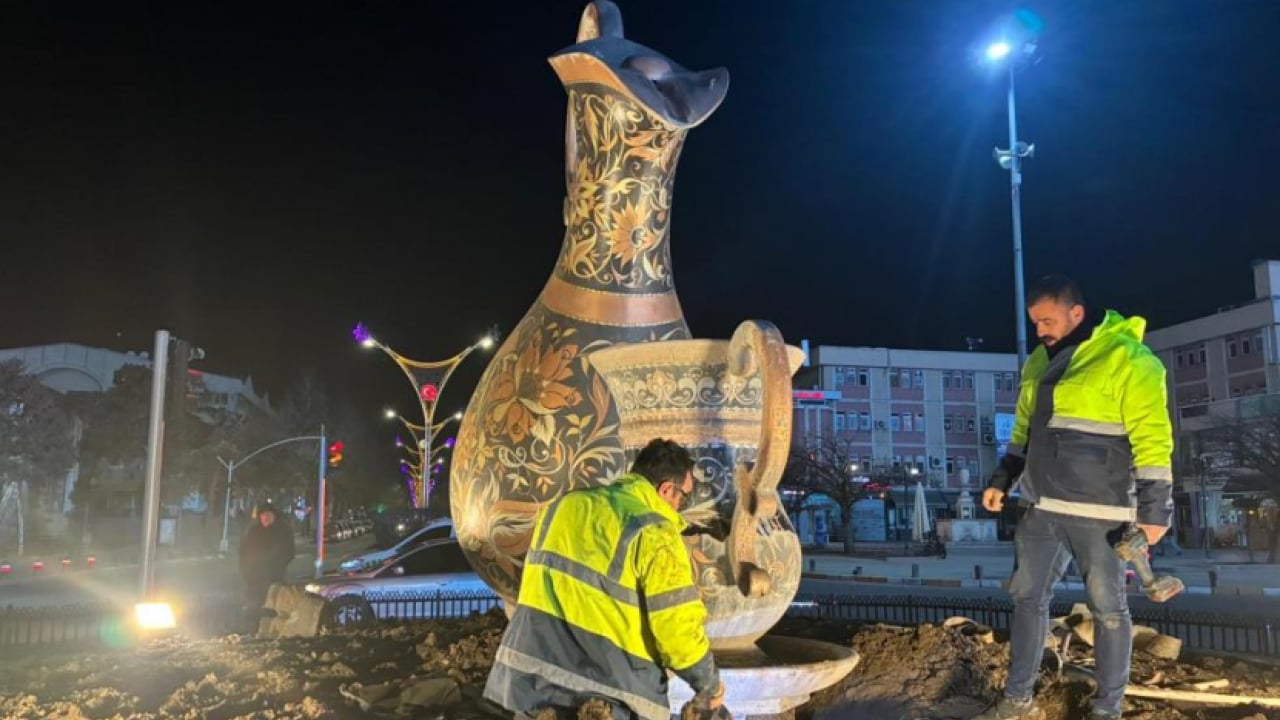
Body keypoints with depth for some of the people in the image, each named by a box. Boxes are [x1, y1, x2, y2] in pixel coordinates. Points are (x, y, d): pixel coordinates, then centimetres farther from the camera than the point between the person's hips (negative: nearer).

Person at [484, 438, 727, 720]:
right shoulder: (655, 535, -10)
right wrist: (709, 685, 4)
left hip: (529, 673, 7)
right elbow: (677, 625, -12)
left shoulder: (563, 505, 12)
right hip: (609, 693, -6)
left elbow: (538, 579, 15)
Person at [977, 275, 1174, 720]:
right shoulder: (1039, 363, 11)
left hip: (1099, 512, -7)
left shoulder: (1127, 359, -12)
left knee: (1108, 609, 5)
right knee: (1027, 597, 9)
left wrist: (1154, 508, -16)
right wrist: (1002, 480, 15)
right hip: (1041, 508, 7)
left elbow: (1153, 439, -14)